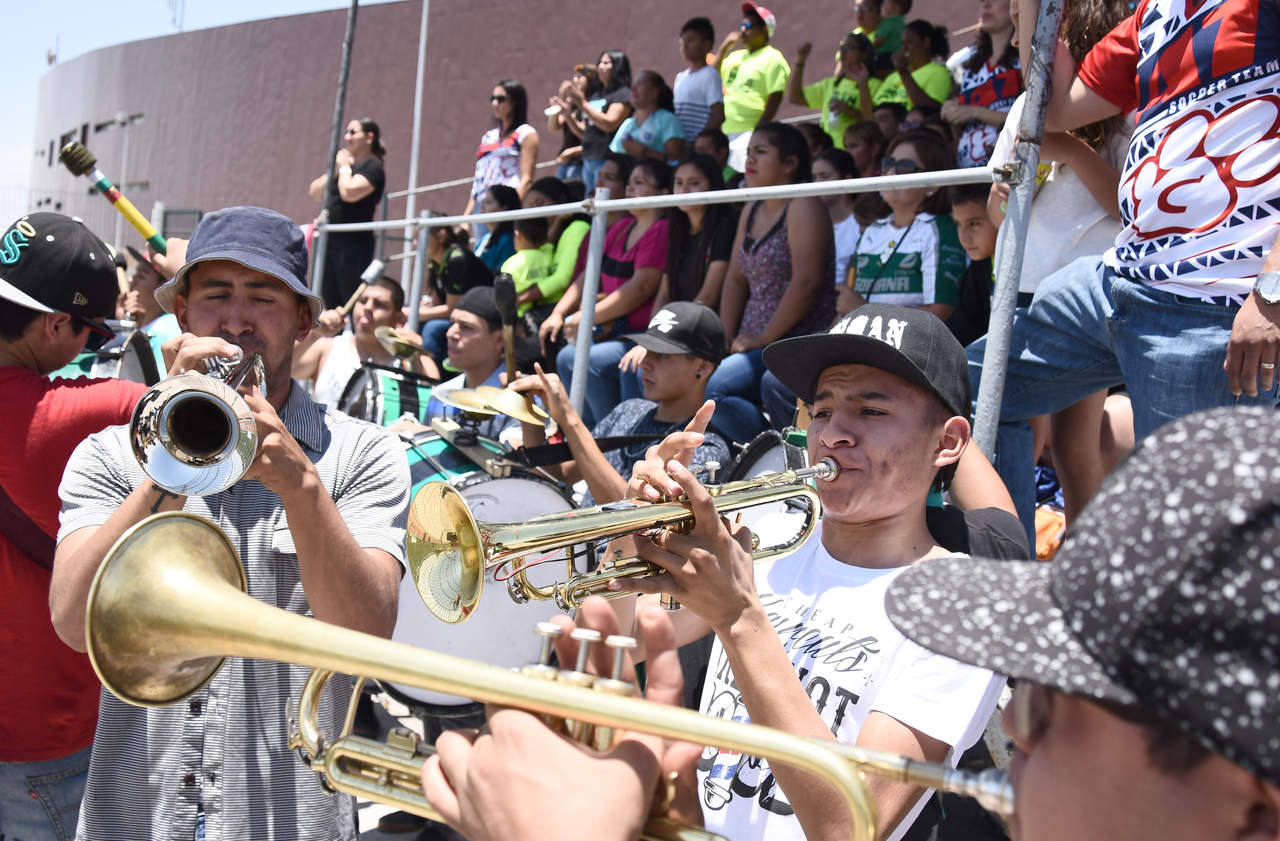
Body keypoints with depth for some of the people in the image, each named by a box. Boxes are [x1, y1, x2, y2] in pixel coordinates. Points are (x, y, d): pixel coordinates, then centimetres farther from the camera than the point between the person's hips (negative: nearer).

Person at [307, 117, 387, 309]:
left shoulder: (373, 167, -6)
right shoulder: (345, 163, 19)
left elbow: (349, 193, -23)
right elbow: (314, 193, 16)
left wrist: (344, 167, -6)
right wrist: (333, 171, 2)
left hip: (354, 243, -9)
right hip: (331, 241, 9)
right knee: (331, 303, 9)